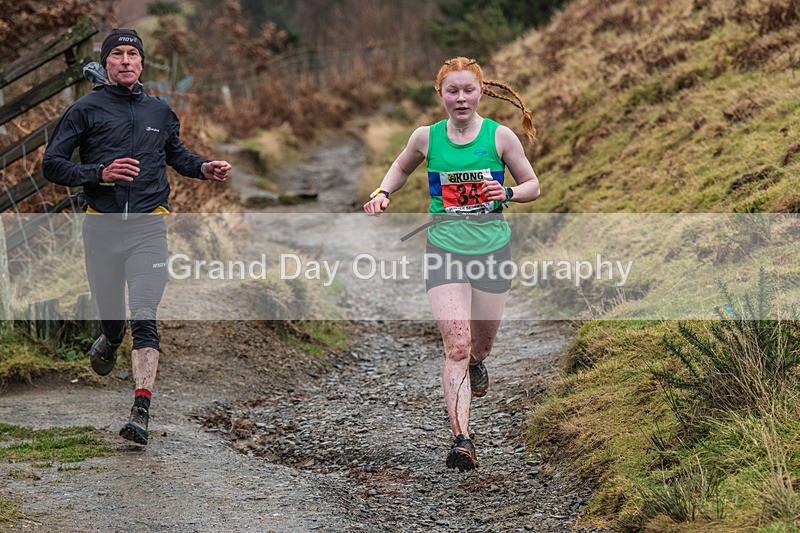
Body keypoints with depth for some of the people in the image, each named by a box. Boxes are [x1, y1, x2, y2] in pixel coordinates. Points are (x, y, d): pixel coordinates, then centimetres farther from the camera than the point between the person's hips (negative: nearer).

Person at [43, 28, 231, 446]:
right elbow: (52, 164, -1)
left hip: (148, 227, 0)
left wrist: (204, 169, 11)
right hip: (101, 226, 0)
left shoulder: (159, 111, 14)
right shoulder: (86, 110, 4)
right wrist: (101, 173, -15)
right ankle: (109, 343, 47)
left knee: (144, 318, -13)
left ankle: (141, 412, -20)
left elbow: (176, 154, 32)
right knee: (111, 315, 8)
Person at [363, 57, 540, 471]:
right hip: (444, 250, -1)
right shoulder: (426, 137, 0)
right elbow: (401, 168, 21)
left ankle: (476, 365, 55)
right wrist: (381, 193, 3)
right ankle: (461, 439, -16)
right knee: (455, 345, -14)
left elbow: (532, 185, 7)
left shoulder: (500, 136, -3)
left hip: (492, 249, 1)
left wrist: (508, 193, -13)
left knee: (482, 341, 16)